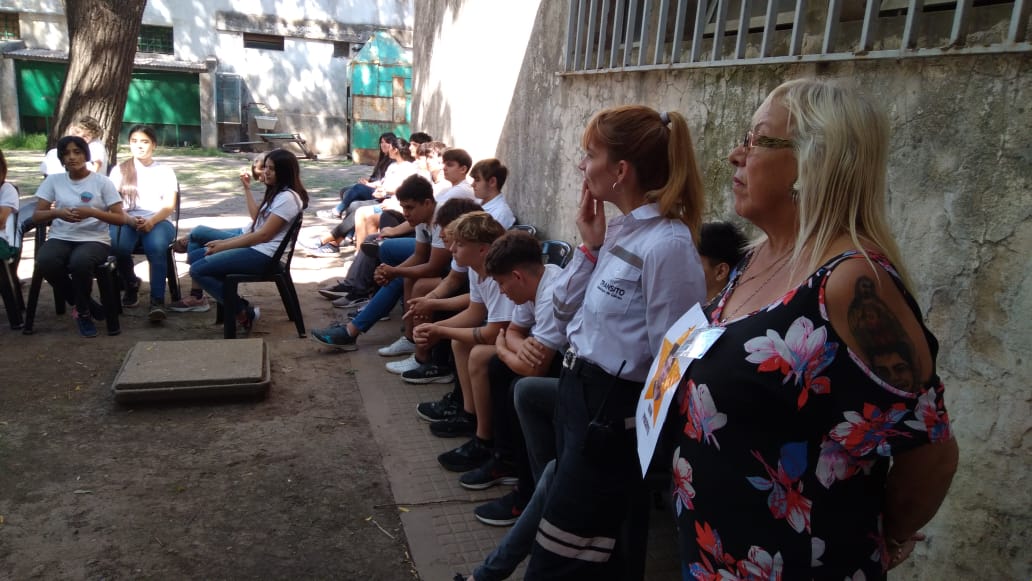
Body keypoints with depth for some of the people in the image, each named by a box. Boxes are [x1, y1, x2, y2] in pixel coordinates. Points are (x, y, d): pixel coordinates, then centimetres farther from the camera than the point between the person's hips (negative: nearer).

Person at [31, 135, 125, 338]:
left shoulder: (102, 181, 2)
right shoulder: (53, 180, 10)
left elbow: (122, 218, -2)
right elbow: (36, 216, 7)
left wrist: (92, 212, -18)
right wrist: (57, 213, -15)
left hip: (94, 240, -3)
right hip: (60, 238, 3)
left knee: (80, 262, -37)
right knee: (45, 261, -32)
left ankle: (83, 311, -6)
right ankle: (84, 304, -5)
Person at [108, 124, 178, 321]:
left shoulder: (165, 171, 12)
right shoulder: (119, 170, 15)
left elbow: (169, 206, 1)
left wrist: (151, 221, -19)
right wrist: (129, 219, -17)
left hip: (158, 222, -1)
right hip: (127, 221, 1)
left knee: (157, 248, -36)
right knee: (119, 246, -33)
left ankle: (157, 302, -38)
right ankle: (131, 285, -3)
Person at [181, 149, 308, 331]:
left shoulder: (288, 197, -17)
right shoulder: (277, 192, 16)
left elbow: (264, 235, -19)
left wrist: (223, 246, -13)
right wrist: (247, 189, 25)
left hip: (262, 254, -11)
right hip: (253, 244, 11)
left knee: (198, 270, -16)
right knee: (195, 256, 9)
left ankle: (243, 312, -8)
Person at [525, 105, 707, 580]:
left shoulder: (667, 245, -23)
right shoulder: (617, 229, 5)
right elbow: (564, 308, 12)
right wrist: (590, 246, -1)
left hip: (613, 412, -9)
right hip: (577, 391, 9)